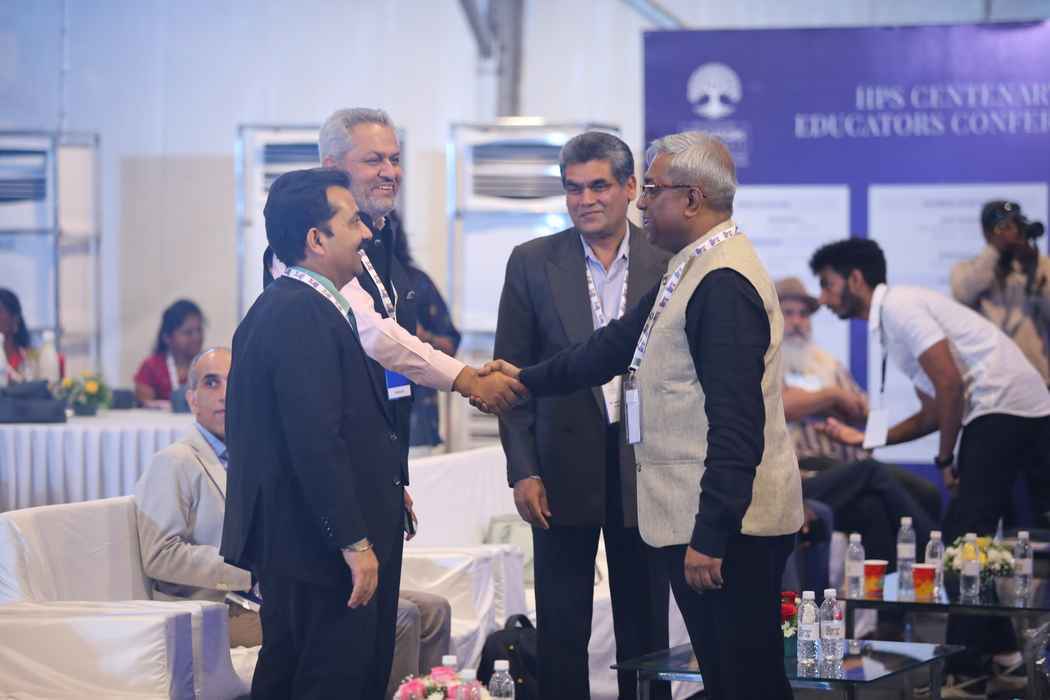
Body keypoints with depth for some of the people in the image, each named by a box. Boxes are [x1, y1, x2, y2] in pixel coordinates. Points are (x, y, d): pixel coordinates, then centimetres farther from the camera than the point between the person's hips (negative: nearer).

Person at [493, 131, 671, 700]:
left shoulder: (667, 262, 0)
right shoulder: (533, 263, 0)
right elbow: (512, 371, 2)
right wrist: (522, 470, -4)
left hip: (644, 464, 0)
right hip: (564, 466, 0)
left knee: (645, 626, 9)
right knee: (561, 631, 5)